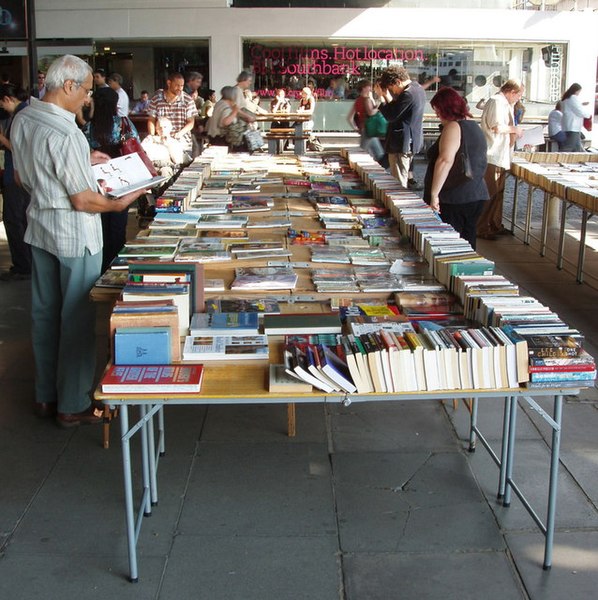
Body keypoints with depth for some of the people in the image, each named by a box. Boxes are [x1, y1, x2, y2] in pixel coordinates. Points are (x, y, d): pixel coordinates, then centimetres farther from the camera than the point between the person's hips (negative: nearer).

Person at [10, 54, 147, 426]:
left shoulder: (22, 120, 3)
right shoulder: (66, 135, -24)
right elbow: (83, 201, -22)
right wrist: (119, 204, -4)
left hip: (40, 230, 9)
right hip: (74, 236, -8)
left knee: (45, 313, 16)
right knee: (77, 318, 3)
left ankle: (46, 395, 29)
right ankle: (73, 405, 14)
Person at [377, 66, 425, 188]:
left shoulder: (407, 94, -21)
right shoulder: (418, 88, 10)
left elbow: (390, 116, -19)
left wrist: (383, 98, -9)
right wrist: (388, 98, 3)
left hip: (401, 144, -10)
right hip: (412, 141, 10)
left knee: (399, 182, -4)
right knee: (404, 179, 21)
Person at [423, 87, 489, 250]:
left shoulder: (453, 127, -13)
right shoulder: (475, 127, 17)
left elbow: (445, 161, -26)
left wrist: (434, 194, -25)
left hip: (454, 200, -9)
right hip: (477, 196, 9)